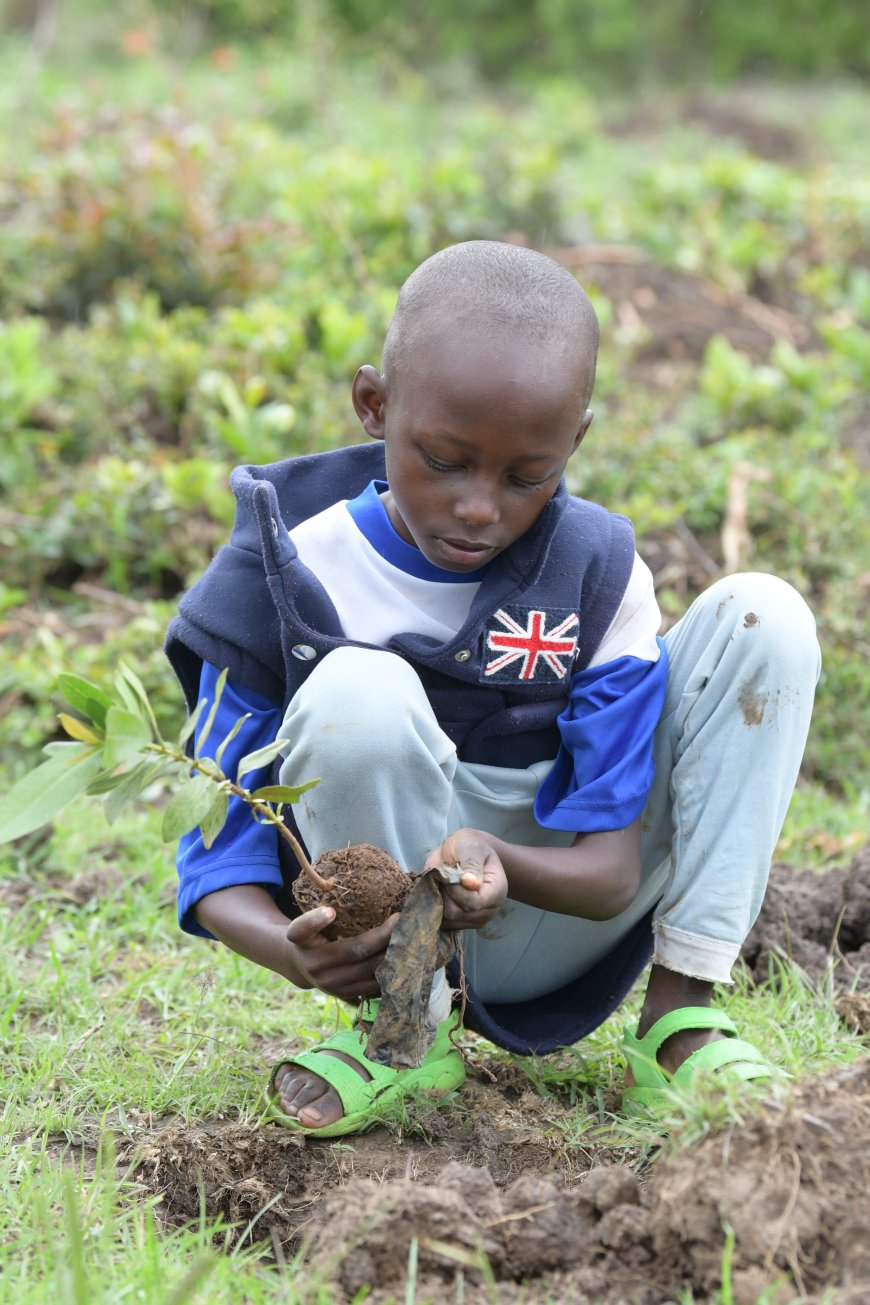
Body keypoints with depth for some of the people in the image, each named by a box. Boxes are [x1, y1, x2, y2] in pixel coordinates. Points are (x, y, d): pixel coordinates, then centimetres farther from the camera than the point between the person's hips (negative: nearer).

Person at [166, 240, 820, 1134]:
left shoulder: (597, 578, -9)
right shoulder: (281, 580, -13)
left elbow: (608, 869, -13)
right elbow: (220, 858, -13)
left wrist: (496, 860, -38)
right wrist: (291, 950, -38)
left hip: (552, 914, 2)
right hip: (385, 922, -2)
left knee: (762, 616, -12)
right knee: (354, 692, -33)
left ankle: (680, 1020, -14)